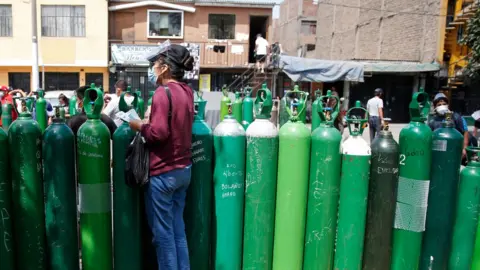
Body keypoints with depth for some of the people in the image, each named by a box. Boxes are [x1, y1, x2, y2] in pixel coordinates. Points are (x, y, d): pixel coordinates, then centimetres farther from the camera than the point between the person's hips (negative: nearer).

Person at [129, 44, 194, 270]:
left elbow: (158, 133, -22)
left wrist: (140, 126, -5)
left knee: (162, 232, 5)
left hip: (164, 172, -8)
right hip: (184, 169, 8)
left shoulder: (163, 92, -15)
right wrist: (148, 123, 15)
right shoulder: (186, 91, 9)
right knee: (178, 229, 16)